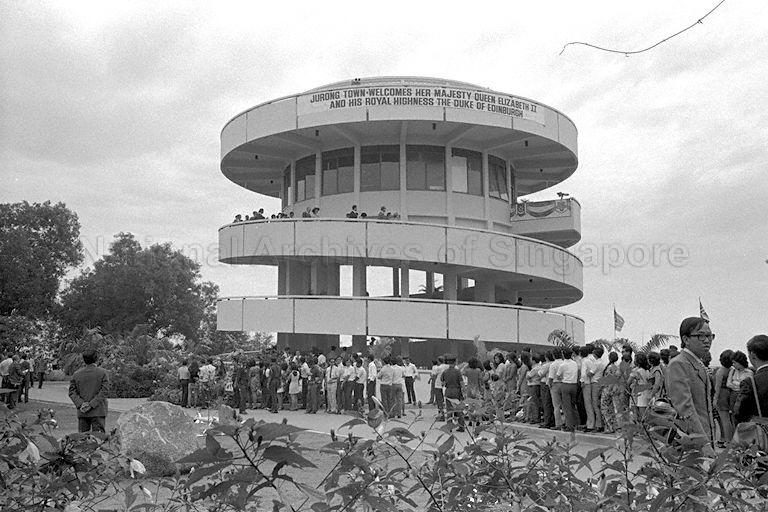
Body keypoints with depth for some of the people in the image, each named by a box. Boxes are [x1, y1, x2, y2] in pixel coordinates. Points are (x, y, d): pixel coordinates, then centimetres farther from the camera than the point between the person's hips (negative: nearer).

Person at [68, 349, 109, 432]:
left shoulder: (77, 374, 6)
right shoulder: (103, 373, -3)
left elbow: (72, 392, 2)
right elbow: (104, 391, -10)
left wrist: (80, 404, -6)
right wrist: (91, 404, -10)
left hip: (82, 413, 3)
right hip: (98, 411, -3)